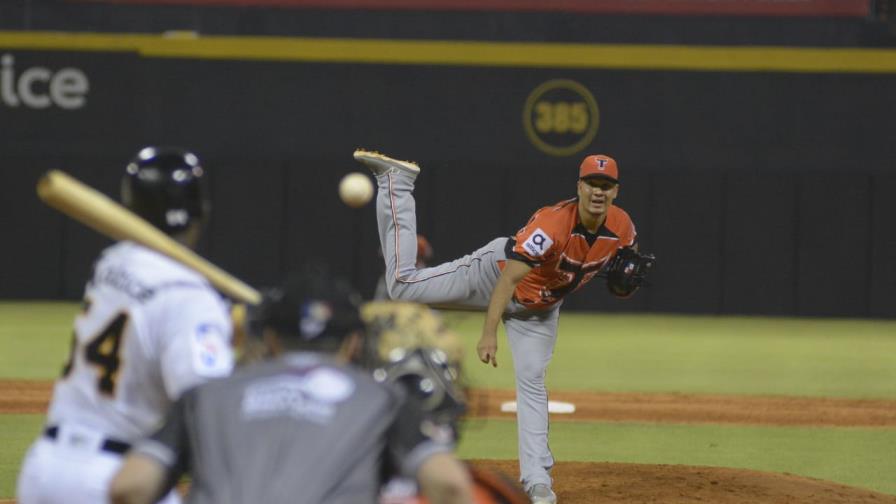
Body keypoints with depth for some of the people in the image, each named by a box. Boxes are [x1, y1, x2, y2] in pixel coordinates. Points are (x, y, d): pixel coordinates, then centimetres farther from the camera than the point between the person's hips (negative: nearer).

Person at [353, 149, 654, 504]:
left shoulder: (622, 227, -17)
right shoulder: (553, 223, -37)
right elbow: (509, 279, -38)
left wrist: (628, 282, -19)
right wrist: (489, 333, -43)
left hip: (539, 308, 5)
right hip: (495, 272, -5)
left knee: (532, 383, 0)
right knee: (402, 285, -7)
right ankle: (396, 181, 6)